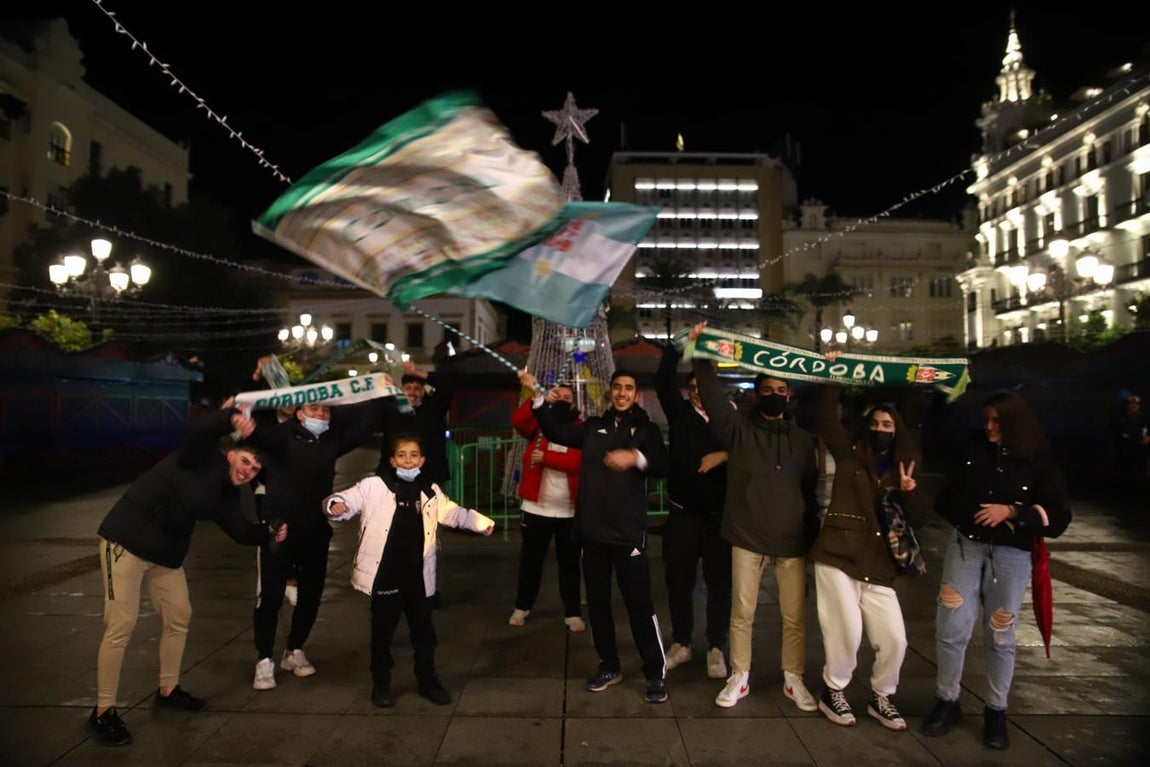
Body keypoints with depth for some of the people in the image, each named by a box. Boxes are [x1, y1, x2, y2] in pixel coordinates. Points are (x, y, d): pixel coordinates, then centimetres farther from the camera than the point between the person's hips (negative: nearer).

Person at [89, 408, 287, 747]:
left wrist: (269, 533, -20)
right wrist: (233, 419, -55)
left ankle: (167, 690, 32)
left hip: (167, 553, 9)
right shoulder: (203, 458, -15)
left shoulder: (226, 495, 5)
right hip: (126, 540, -8)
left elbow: (241, 531, -2)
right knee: (121, 626, -6)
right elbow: (200, 429, -37)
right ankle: (103, 712, 6)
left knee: (179, 616, 14)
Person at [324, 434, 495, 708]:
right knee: (383, 631, 11)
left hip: (418, 575, 4)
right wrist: (336, 506, -39)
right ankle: (380, 684, 31)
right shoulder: (374, 485, -9)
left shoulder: (430, 490, 6)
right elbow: (347, 499, -16)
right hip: (384, 575, -4)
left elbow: (453, 512, 19)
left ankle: (428, 681, 33)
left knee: (424, 629, 15)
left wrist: (482, 522, 18)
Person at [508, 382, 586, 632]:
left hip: (569, 510, -1)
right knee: (530, 559, 14)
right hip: (536, 507, 1)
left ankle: (572, 613, 20)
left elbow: (581, 462, -16)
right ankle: (522, 607, 29)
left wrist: (546, 457, -22)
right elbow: (518, 420, -17)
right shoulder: (539, 424, 4)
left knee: (569, 563, 9)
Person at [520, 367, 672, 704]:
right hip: (593, 531, 4)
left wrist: (637, 457, -35)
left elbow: (662, 466, -15)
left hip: (629, 532, -4)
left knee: (639, 604, -1)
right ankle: (609, 666, 29)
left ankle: (655, 674, 14)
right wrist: (539, 395, -9)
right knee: (597, 602, 13)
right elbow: (557, 431, 1)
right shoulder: (593, 426, 12)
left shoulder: (646, 429, 0)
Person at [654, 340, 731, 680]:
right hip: (683, 513, 1)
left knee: (720, 583, 7)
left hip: (720, 515, -1)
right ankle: (681, 643, 27)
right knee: (678, 580, 10)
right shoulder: (680, 413, 3)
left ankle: (716, 648, 22)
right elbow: (662, 380, -9)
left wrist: (725, 455, -20)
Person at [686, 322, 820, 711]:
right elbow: (712, 395, -12)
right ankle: (739, 678, 25)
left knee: (795, 617, 9)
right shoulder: (738, 427, 1)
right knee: (742, 612, 8)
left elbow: (812, 489, 12)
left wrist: (815, 533, 9)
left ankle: (794, 679, 29)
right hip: (747, 538, -2)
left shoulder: (802, 439, 9)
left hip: (792, 542, 2)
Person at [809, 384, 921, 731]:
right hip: (838, 555, -4)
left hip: (877, 565, 4)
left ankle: (881, 697, 26)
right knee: (847, 630, -7)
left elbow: (916, 521, 8)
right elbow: (825, 414, -6)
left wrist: (907, 493, -9)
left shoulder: (902, 469, 14)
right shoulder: (850, 454, 5)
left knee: (894, 638, 0)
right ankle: (833, 692, 18)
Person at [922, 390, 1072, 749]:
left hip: (1010, 556, -1)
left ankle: (996, 712, 24)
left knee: (1000, 638, 8)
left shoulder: (1040, 462, -3)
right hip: (964, 546, 2)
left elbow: (1059, 516, -8)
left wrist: (1011, 512, -18)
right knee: (951, 629, -2)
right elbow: (947, 494, 18)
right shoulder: (972, 449, 3)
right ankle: (947, 702, 15)